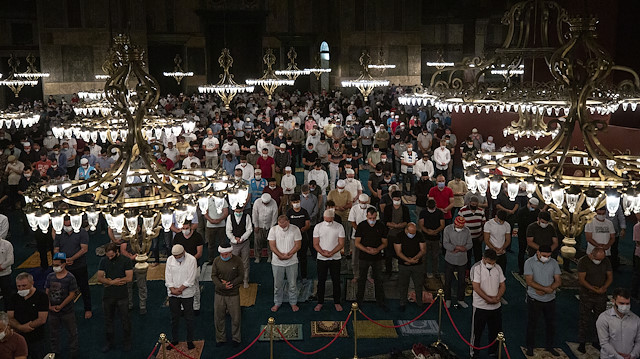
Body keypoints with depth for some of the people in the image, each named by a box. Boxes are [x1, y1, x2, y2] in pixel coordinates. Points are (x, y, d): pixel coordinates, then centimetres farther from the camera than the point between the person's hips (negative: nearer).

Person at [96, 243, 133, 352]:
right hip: (107, 296, 3)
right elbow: (100, 278, -3)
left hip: (122, 296, -3)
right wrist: (114, 282, -18)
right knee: (108, 320, 13)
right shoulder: (103, 261, 2)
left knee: (125, 320, 5)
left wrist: (109, 281, -12)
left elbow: (129, 278, -15)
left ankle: (127, 342, 20)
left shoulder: (126, 261, -8)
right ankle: (109, 342, 29)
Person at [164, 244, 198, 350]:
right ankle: (174, 340, 28)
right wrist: (172, 289, -13)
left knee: (189, 318, 5)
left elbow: (190, 279, -14)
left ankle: (190, 340, 20)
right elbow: (168, 277, -1)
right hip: (173, 294, 3)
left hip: (187, 294, -3)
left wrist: (179, 289, -14)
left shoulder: (191, 260, -12)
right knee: (174, 318, 13)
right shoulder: (170, 259, 0)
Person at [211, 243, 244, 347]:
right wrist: (222, 285, -18)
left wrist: (230, 284, -19)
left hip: (233, 294, -2)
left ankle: (236, 338, 26)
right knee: (218, 317, 11)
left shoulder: (237, 261, -10)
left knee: (236, 317, 6)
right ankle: (220, 338, 29)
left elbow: (241, 276, -7)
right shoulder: (216, 260, -4)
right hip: (219, 293, 2)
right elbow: (213, 276, -3)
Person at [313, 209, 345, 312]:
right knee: (321, 281, 7)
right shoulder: (318, 227, -2)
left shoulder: (339, 227, -4)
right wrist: (323, 252, -18)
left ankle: (337, 302, 19)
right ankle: (320, 302, 19)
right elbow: (315, 244, -2)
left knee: (336, 281, 6)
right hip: (321, 258, 1)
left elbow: (341, 244, -6)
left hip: (335, 258, 0)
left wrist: (331, 252, -18)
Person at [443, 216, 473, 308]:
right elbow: (445, 244, -15)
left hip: (462, 260, 2)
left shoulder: (467, 231, -4)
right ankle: (447, 299, 25)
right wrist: (458, 247, -21)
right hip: (450, 260, -2)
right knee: (448, 281, 8)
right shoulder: (447, 229, -10)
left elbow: (470, 244, -4)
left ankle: (460, 299, 29)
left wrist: (457, 249, -16)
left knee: (462, 281, 12)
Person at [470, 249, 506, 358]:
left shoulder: (497, 268, 2)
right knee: (477, 331, 6)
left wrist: (497, 298, -11)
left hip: (496, 307, 5)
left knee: (495, 331, 16)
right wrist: (489, 299, -20)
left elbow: (503, 286, 6)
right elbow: (476, 287, -19)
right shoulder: (476, 268, -14)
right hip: (480, 307, -5)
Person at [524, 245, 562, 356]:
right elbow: (529, 281, -17)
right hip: (534, 299, -3)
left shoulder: (553, 263, -1)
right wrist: (546, 289, -21)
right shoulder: (529, 262, -11)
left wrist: (543, 291, -15)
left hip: (550, 299, 3)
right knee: (532, 324, 8)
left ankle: (550, 346, 32)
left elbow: (558, 281, -2)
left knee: (551, 323, 14)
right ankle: (530, 347, 24)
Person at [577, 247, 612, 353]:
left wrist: (604, 287, -13)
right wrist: (594, 289, -24)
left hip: (601, 296, 4)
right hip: (587, 296, -4)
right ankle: (582, 342, 14)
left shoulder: (606, 261, -1)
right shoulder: (583, 261, -15)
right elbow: (581, 279, -17)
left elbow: (610, 277, 5)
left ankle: (596, 341, 26)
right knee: (584, 319, 2)